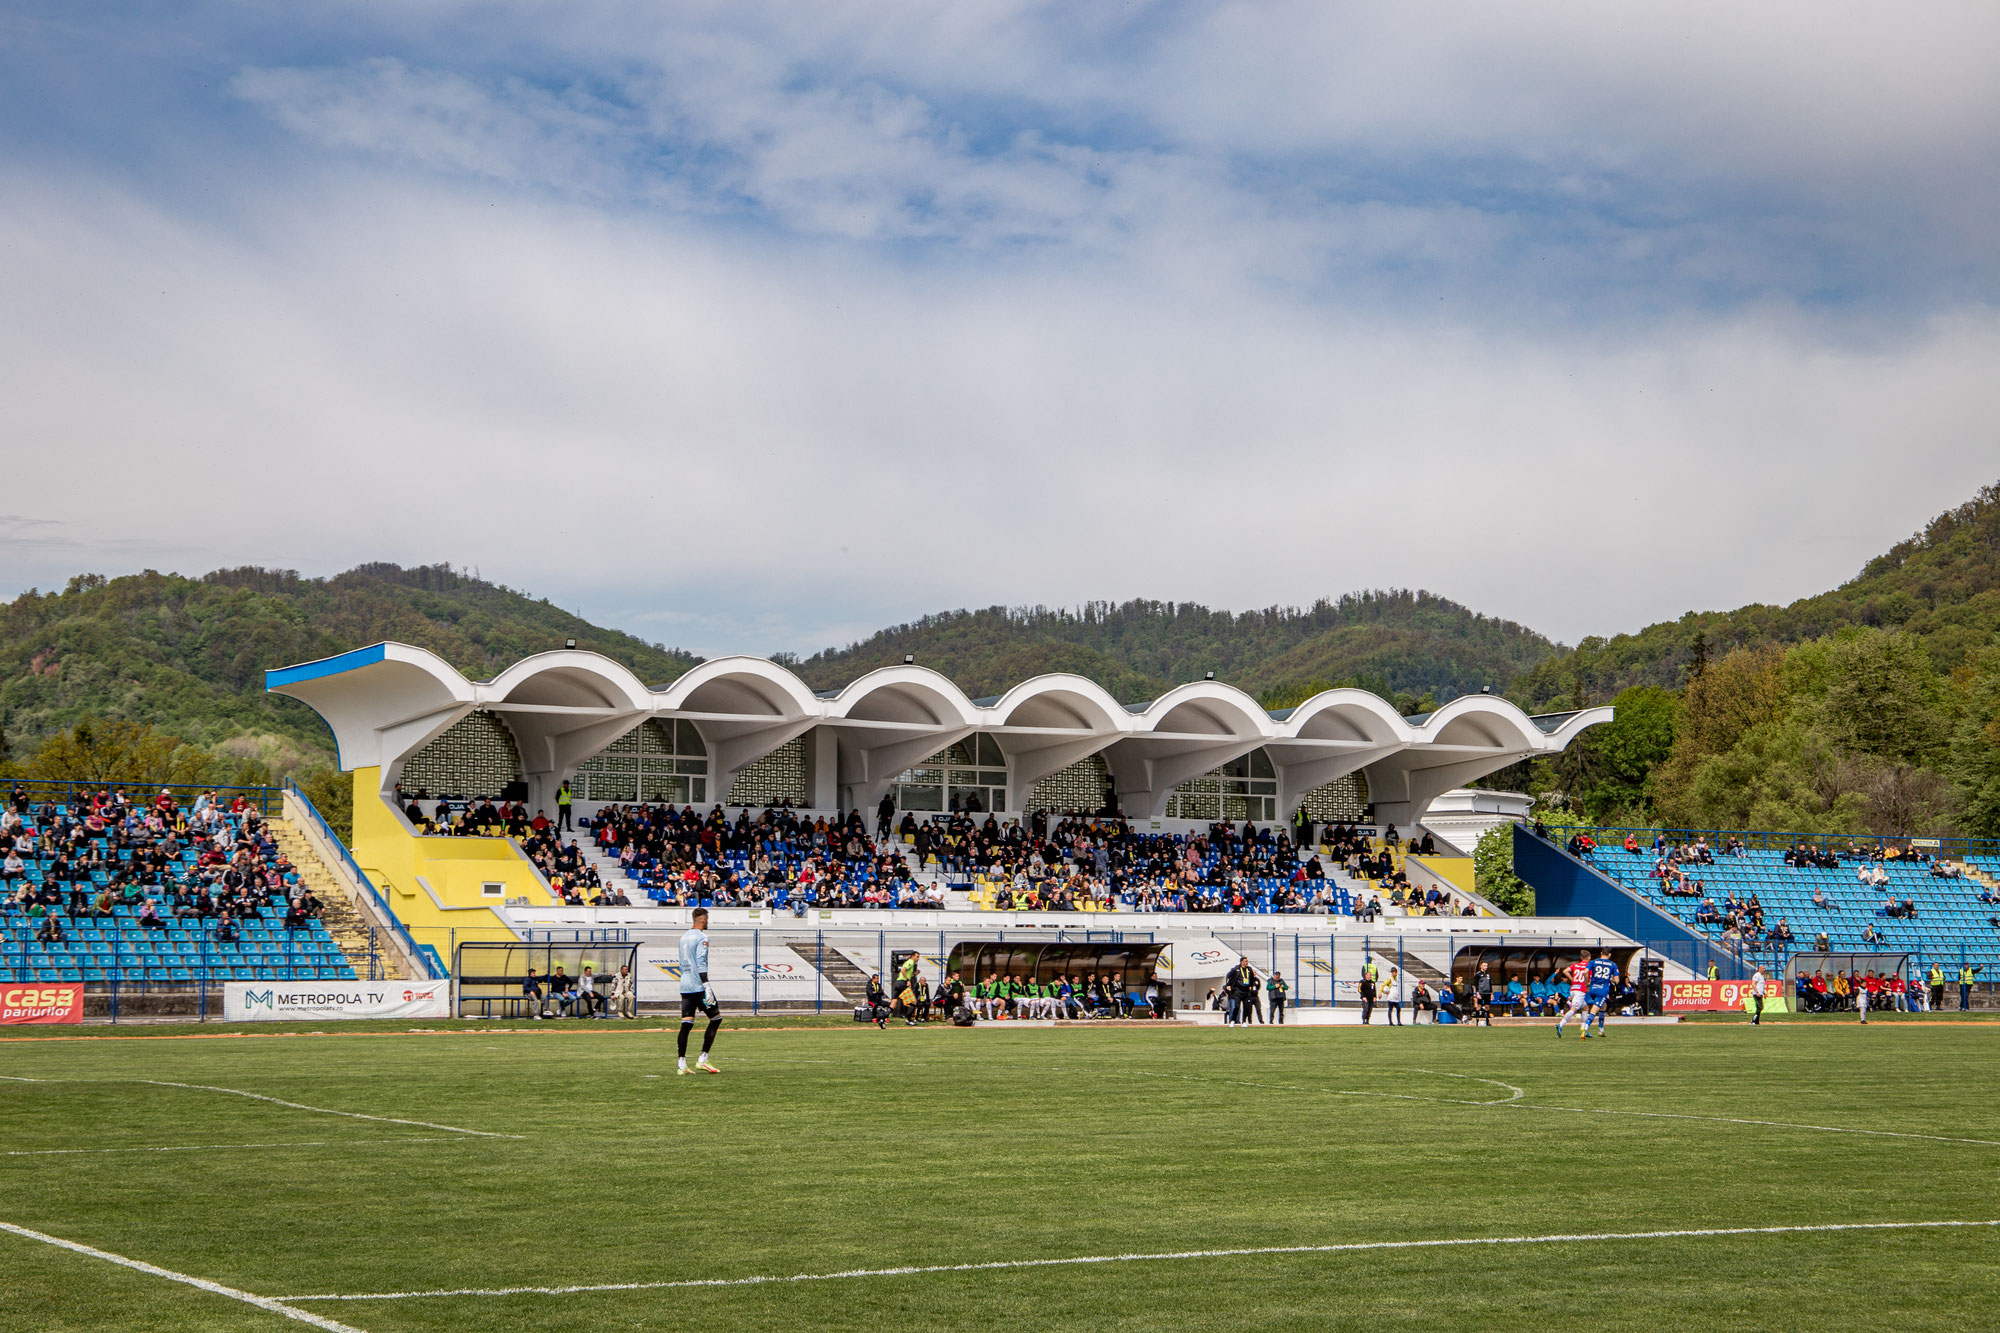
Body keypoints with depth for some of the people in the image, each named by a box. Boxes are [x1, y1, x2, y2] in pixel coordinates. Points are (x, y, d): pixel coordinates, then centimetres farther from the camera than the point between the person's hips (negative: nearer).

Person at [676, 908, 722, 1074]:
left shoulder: (684, 937, 17)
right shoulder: (701, 937, -9)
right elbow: (701, 962, -18)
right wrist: (706, 985, -21)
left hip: (684, 986, 8)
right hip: (698, 986, -8)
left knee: (686, 1024, 3)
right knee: (716, 1018, 3)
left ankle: (682, 1065, -4)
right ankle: (702, 1060, -2)